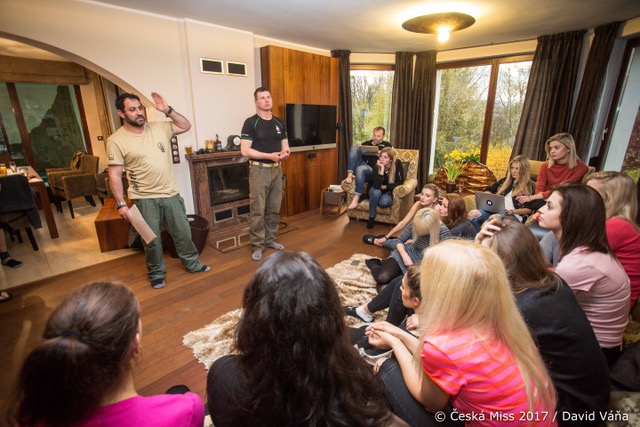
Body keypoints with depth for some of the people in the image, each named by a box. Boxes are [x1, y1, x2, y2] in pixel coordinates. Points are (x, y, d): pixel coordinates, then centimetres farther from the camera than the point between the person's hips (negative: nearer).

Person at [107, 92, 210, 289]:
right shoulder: (116, 141, -8)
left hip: (171, 194, 3)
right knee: (152, 240, 10)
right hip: (144, 199, -3)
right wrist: (121, 204, -13)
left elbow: (186, 126, 11)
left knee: (183, 232, 14)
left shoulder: (159, 128, 3)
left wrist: (168, 110, -4)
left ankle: (193, 264, 33)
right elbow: (114, 175, -9)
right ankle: (157, 273, 31)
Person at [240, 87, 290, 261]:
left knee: (274, 208, 11)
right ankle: (258, 245, 8)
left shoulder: (279, 123, 11)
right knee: (258, 210, -3)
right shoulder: (251, 123, -7)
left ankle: (271, 239, 26)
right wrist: (269, 155, -20)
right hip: (259, 170, -5)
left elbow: (285, 146, 15)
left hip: (277, 169, 6)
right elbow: (245, 150, -14)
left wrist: (285, 153, -10)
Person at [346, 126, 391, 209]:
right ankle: (350, 175, -33)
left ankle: (356, 199, -38)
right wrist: (359, 150, 1)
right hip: (362, 164, 4)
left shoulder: (387, 145, 18)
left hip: (373, 170, -4)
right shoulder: (366, 143, 27)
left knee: (360, 169, -39)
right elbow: (356, 154, 22)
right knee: (354, 147, -18)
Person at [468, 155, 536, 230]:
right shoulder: (506, 180, 26)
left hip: (513, 216, -4)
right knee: (472, 214, -31)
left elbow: (529, 209, 0)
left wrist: (511, 211, -14)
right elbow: (489, 190, 27)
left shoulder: (530, 186, 9)